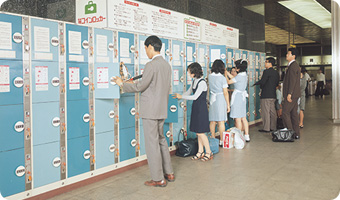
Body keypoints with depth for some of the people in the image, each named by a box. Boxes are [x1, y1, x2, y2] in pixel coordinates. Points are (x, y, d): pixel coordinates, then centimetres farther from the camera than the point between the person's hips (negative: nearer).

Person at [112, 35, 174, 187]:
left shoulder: (151, 65, -17)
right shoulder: (167, 65, 10)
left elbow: (140, 86, -14)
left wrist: (122, 84, 0)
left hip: (150, 111, -9)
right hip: (162, 109, 9)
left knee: (152, 144, 0)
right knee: (161, 140, 19)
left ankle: (158, 179, 8)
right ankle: (169, 173, 28)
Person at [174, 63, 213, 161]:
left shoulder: (202, 82, -17)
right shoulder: (194, 81, 9)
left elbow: (195, 97, -19)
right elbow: (188, 92, 20)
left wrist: (181, 97, -13)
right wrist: (178, 96, 7)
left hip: (201, 108, -8)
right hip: (195, 108, 8)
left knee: (201, 132, -5)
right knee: (198, 132, 11)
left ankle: (209, 152, 7)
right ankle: (200, 152, 19)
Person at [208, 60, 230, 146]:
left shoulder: (209, 76, 3)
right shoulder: (222, 78, -10)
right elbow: (225, 93, -10)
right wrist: (228, 105, -2)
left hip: (212, 99, 5)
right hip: (221, 99, -5)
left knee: (212, 121, 10)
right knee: (221, 122, 1)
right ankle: (221, 141, 6)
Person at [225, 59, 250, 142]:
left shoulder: (239, 76, -17)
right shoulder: (245, 75, 9)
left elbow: (229, 82, -8)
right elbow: (234, 78, 21)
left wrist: (225, 74, 7)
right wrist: (226, 72, 24)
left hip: (237, 97, -9)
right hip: (243, 97, 9)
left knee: (238, 119, -2)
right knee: (243, 118, 13)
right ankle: (246, 136, 18)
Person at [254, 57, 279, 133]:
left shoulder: (266, 71, -13)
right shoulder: (276, 72, 13)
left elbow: (262, 82, -20)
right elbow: (277, 83, 18)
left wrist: (255, 84, -3)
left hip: (266, 95, -8)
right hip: (273, 95, 8)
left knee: (265, 112, -3)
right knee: (272, 111, 12)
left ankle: (266, 128, -1)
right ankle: (273, 127, 17)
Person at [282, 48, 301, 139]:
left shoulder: (293, 66, -14)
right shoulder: (294, 65, 19)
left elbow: (292, 81, -20)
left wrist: (289, 94, -23)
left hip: (291, 94, -10)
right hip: (294, 94, 10)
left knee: (285, 113, -8)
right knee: (294, 113, 12)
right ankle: (296, 134, 16)